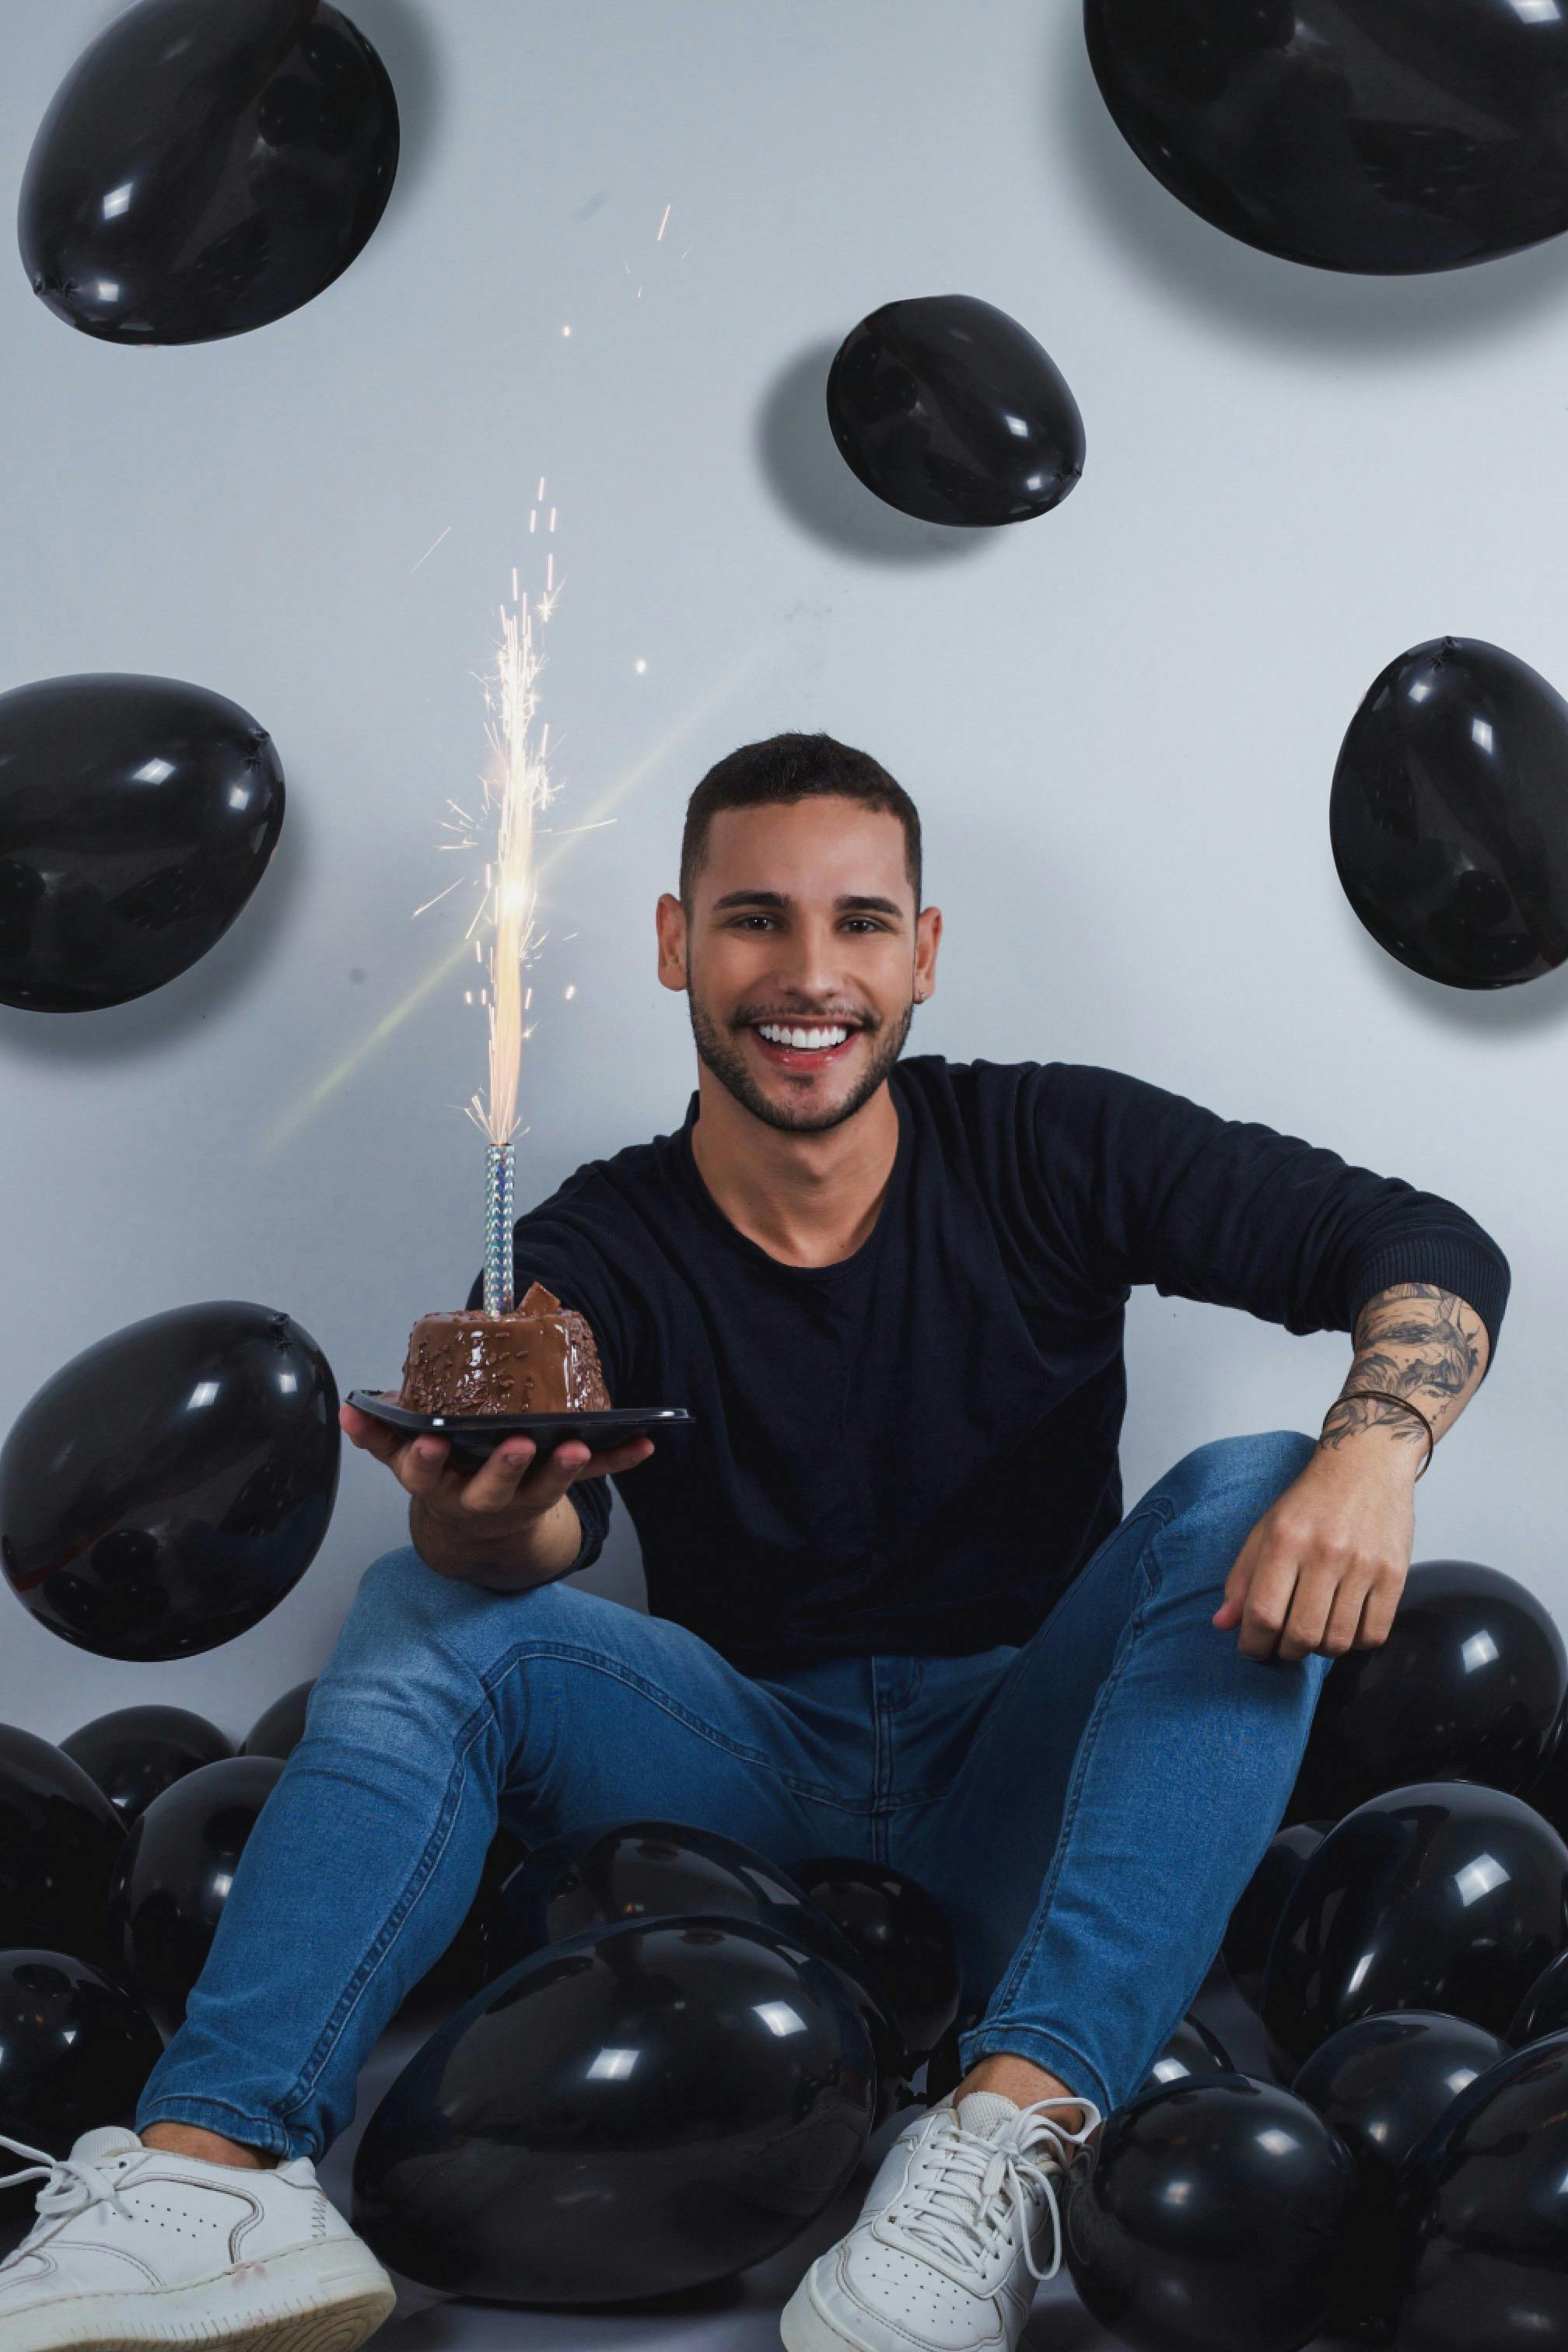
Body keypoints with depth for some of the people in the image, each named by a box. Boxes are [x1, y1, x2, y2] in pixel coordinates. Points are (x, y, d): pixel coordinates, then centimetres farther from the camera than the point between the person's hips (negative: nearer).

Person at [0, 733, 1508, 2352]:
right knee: (427, 1608, -18)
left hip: (1020, 1784, 0)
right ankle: (209, 2174, -36)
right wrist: (477, 1521, -46)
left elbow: (1430, 1249, -6)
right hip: (755, 1769, 1)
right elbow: (543, 1535, -21)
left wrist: (1374, 1447, -28)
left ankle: (1012, 2132, -40)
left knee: (1256, 1500, -25)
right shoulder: (594, 1257, -2)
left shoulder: (1049, 1151, -2)